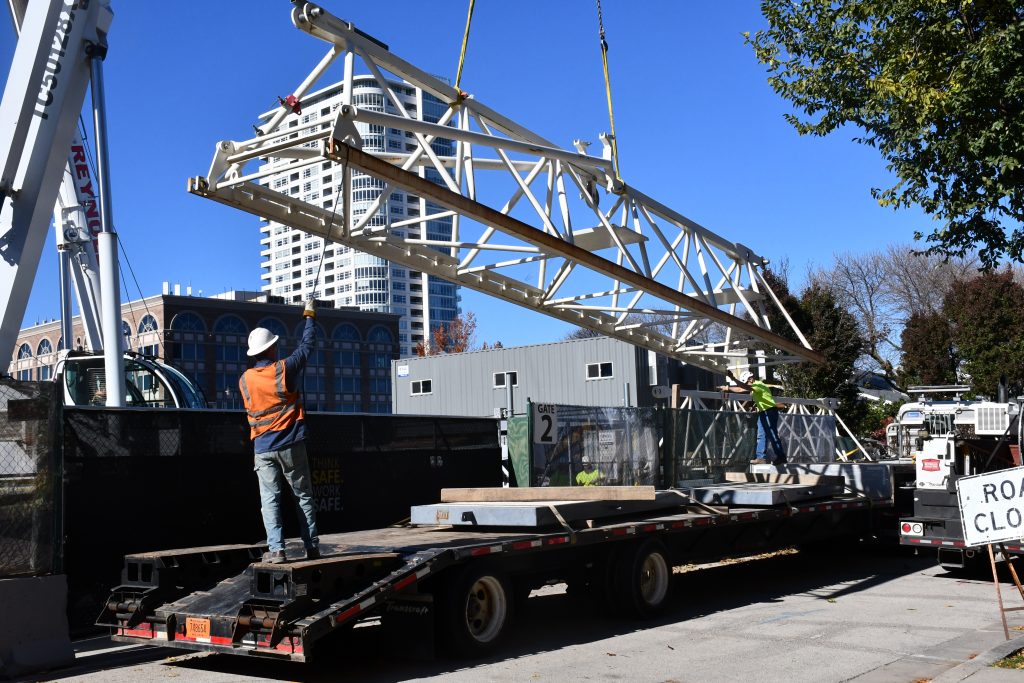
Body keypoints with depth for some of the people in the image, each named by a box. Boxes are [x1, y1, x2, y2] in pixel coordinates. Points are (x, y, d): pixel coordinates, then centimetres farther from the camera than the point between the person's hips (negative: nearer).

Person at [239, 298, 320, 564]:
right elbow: (307, 346, 5)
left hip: (263, 448, 1)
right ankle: (312, 547, 8)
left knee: (269, 499, 2)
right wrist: (309, 315, 18)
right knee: (303, 496, 8)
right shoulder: (284, 369, -6)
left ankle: (276, 549, -6)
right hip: (291, 445, -1)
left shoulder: (245, 380, 1)